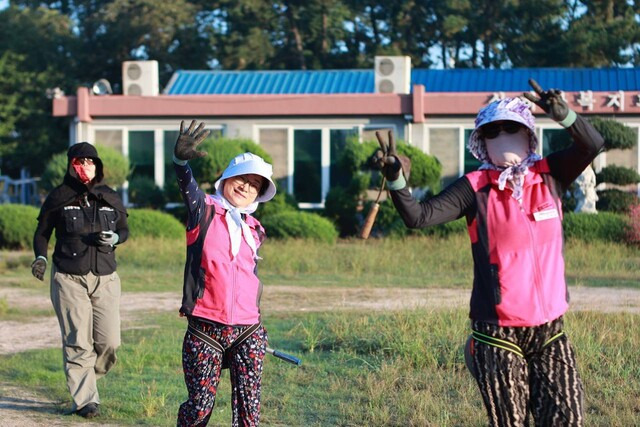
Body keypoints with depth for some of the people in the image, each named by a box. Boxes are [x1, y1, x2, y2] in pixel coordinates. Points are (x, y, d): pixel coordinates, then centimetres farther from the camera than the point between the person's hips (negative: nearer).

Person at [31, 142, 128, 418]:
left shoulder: (111, 199, 8)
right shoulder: (59, 197, 1)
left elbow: (124, 230, 18)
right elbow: (42, 232, 9)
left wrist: (114, 238, -5)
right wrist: (41, 258, -9)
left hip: (105, 279, 3)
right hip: (69, 279, -3)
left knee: (110, 341, -3)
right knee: (78, 343, -7)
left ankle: (85, 379, 26)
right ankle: (85, 400, 1)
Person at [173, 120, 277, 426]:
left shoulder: (253, 230, 14)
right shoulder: (204, 211, 0)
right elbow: (187, 186, -22)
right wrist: (181, 159, -44)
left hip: (247, 332, 4)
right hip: (205, 331, -4)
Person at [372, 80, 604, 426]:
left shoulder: (549, 176, 2)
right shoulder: (476, 188, -5)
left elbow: (592, 145, -13)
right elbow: (419, 217, -14)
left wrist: (563, 115, -31)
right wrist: (396, 180, -31)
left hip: (549, 330, 3)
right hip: (498, 332, -2)